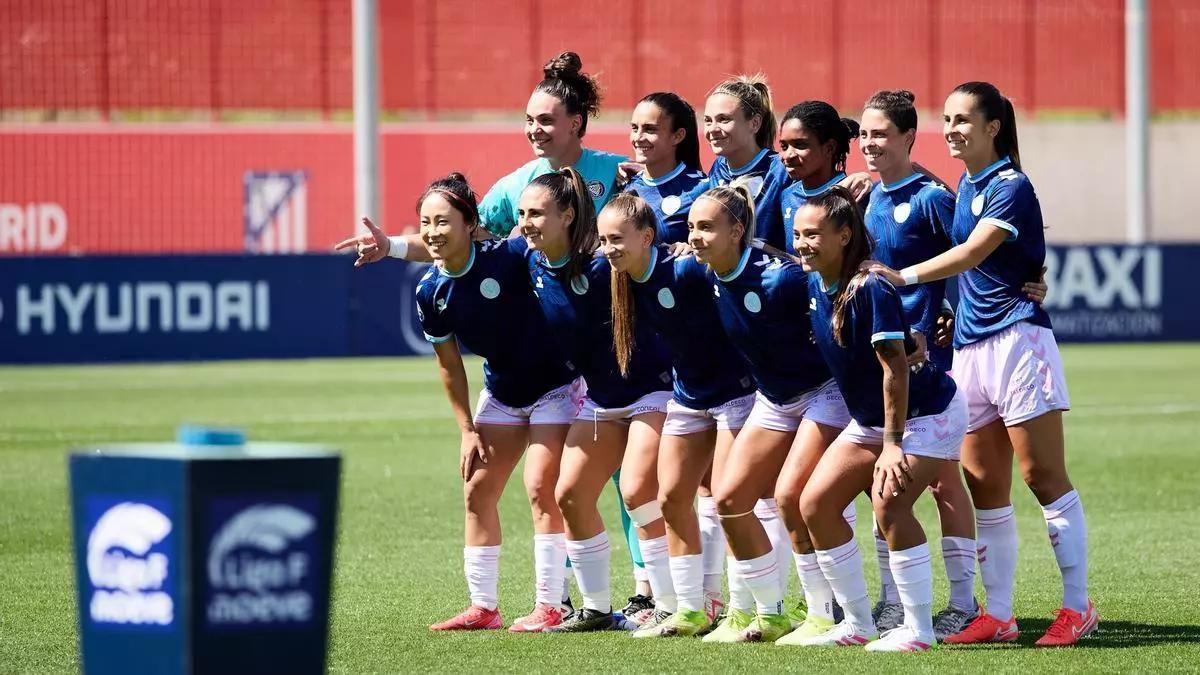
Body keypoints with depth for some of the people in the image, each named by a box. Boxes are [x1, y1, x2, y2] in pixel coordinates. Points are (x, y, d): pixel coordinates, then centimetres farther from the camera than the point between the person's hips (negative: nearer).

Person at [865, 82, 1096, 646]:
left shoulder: (1010, 187, -10)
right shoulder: (965, 186, 15)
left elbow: (974, 252, -23)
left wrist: (904, 276, -30)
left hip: (1017, 339, -8)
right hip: (970, 346, 8)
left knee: (1044, 477, -6)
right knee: (983, 489, 5)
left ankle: (1078, 606, -1)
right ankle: (997, 615, 8)